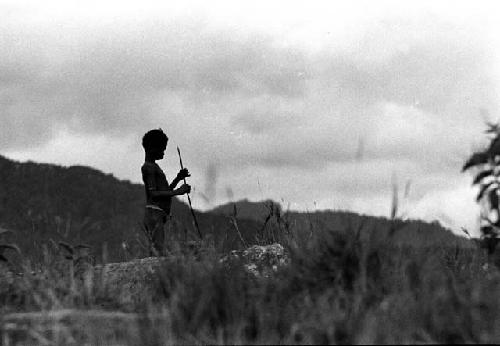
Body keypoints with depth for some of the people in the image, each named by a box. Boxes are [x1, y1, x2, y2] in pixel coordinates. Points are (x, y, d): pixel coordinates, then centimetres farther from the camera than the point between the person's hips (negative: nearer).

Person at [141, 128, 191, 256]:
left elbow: (165, 192, 28)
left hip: (158, 216, 10)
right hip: (154, 213, -10)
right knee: (157, 253, -18)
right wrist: (178, 192, -14)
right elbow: (153, 194, -16)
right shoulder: (148, 167, -8)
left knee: (155, 254, 3)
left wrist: (178, 178, 17)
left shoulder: (154, 167, 24)